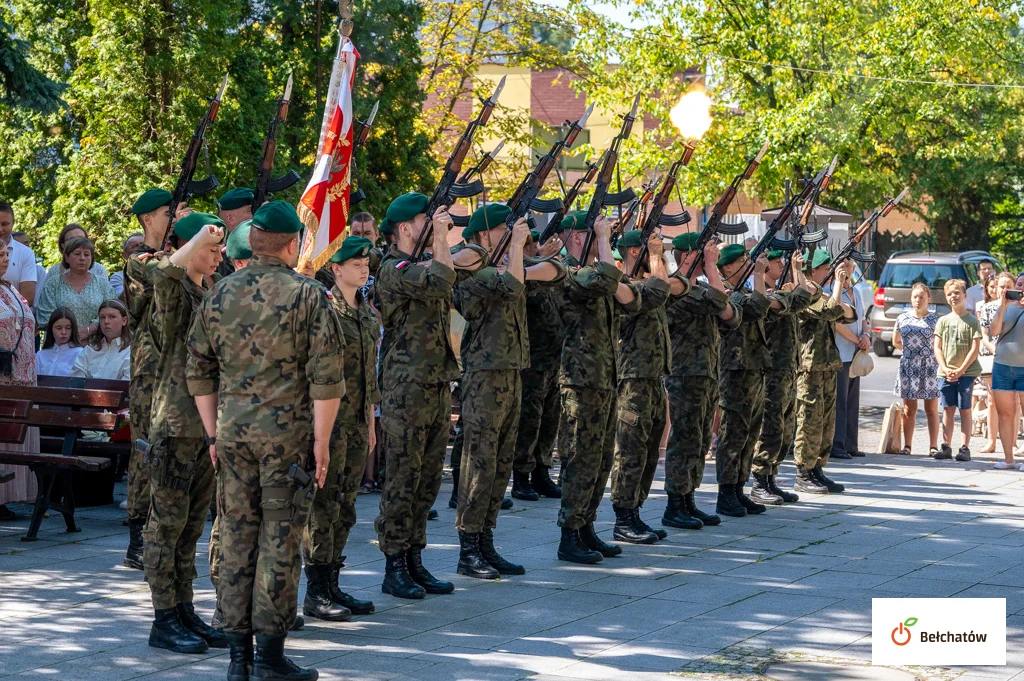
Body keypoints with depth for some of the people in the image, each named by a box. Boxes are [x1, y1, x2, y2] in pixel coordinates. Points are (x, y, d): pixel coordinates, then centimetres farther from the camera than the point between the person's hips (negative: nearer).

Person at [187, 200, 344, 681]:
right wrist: (321, 441, -4)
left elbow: (198, 371, 11)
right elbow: (326, 377, -10)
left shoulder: (219, 295, 7)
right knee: (280, 539, 0)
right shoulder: (308, 295, -6)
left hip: (232, 431, 4)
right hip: (288, 432, -4)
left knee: (236, 537, 8)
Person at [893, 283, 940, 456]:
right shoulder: (902, 319, 8)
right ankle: (907, 445, 8)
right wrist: (910, 351, 12)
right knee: (909, 409, 5)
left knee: (931, 410, 2)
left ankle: (933, 446, 3)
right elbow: (896, 342, 20)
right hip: (908, 368, 2)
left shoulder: (935, 320, 0)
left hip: (930, 368, -2)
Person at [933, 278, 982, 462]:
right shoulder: (943, 321, 9)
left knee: (965, 410, -2)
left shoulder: (972, 321, -1)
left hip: (966, 372, -3)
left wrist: (961, 370, -11)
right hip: (946, 373, 3)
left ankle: (965, 448, -2)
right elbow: (937, 347, 7)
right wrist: (945, 368, -7)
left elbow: (975, 348, -6)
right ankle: (946, 447, 10)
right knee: (948, 409, 6)